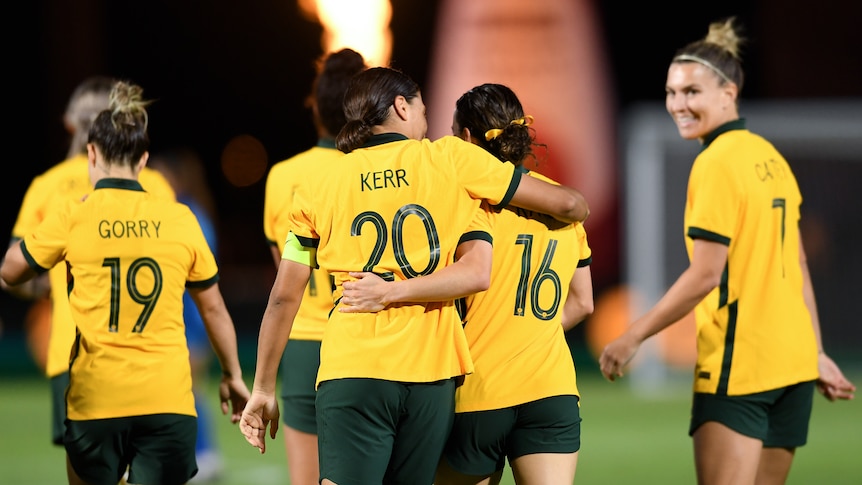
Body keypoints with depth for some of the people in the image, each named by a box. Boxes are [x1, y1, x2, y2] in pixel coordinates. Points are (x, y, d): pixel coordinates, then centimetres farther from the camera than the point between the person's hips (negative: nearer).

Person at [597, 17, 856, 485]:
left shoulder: (716, 163, -12)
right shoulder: (770, 156, 12)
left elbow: (704, 275, -16)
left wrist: (632, 338, -10)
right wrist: (816, 352, 20)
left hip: (737, 365, -8)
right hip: (793, 361, 8)